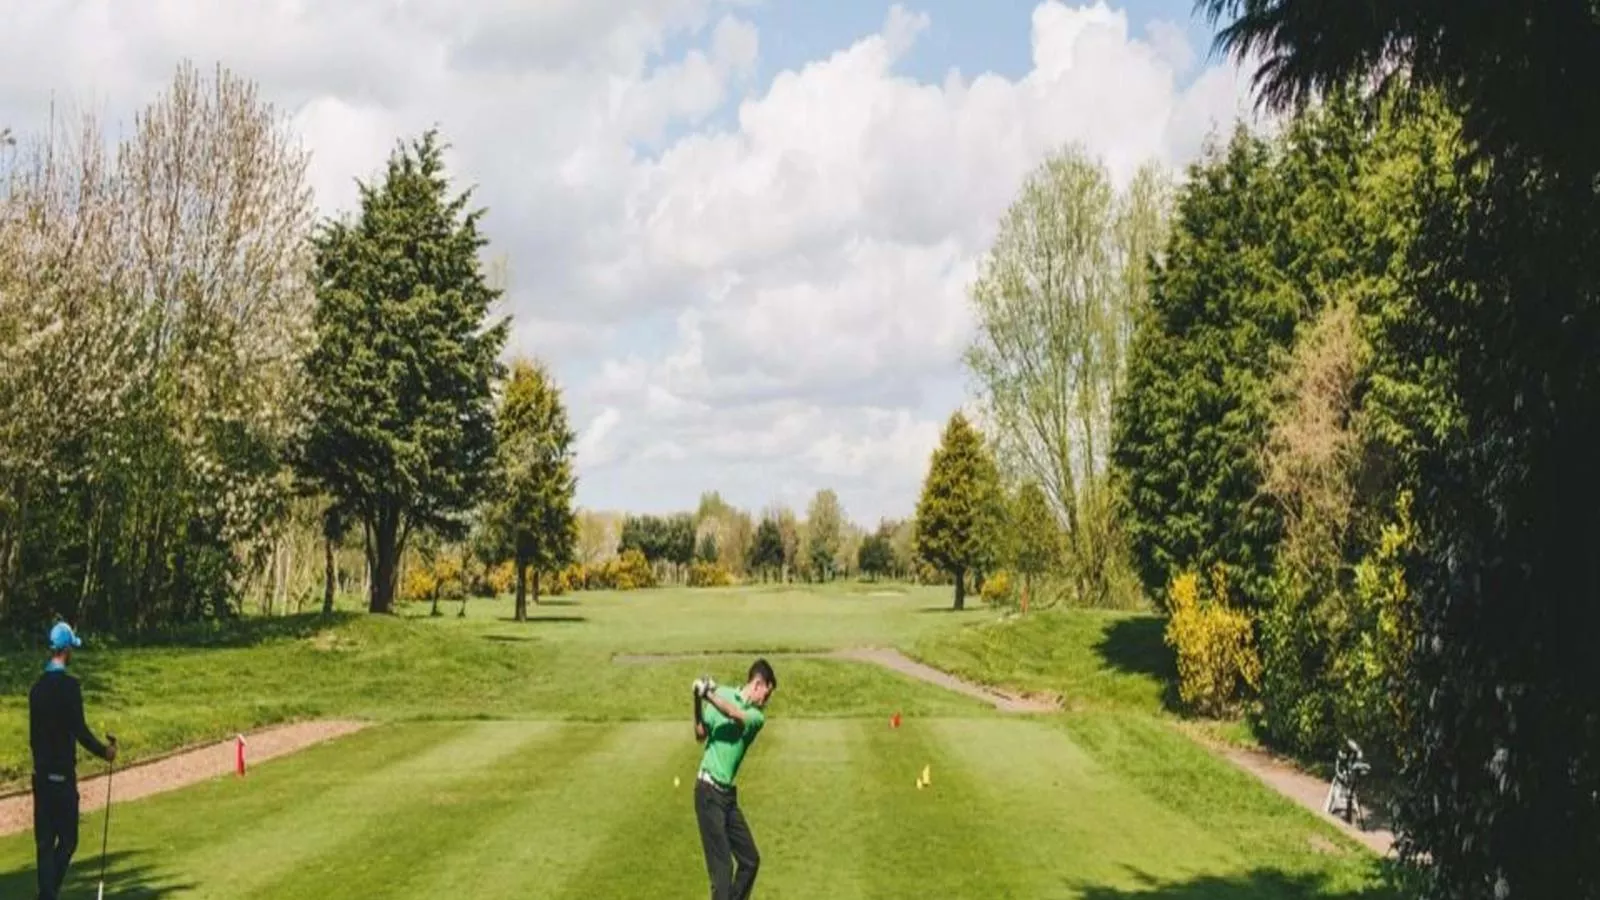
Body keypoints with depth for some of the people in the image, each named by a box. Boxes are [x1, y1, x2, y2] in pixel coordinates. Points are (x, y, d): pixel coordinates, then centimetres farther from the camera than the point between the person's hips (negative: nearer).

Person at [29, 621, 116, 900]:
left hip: (40, 772, 7)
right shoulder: (69, 685, -13)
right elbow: (79, 730, -16)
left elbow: (33, 733, 13)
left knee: (45, 841, 8)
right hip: (62, 774, -7)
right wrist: (105, 751, -3)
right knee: (68, 840, -1)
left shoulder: (37, 687, 8)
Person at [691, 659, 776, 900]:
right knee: (722, 866, -9)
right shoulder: (723, 693, -3)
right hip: (709, 791, -6)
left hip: (728, 793, 6)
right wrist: (698, 701, -22)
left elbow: (736, 716, -15)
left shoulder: (758, 716, 7)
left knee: (750, 860, 11)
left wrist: (709, 695, -29)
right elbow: (701, 733, -7)